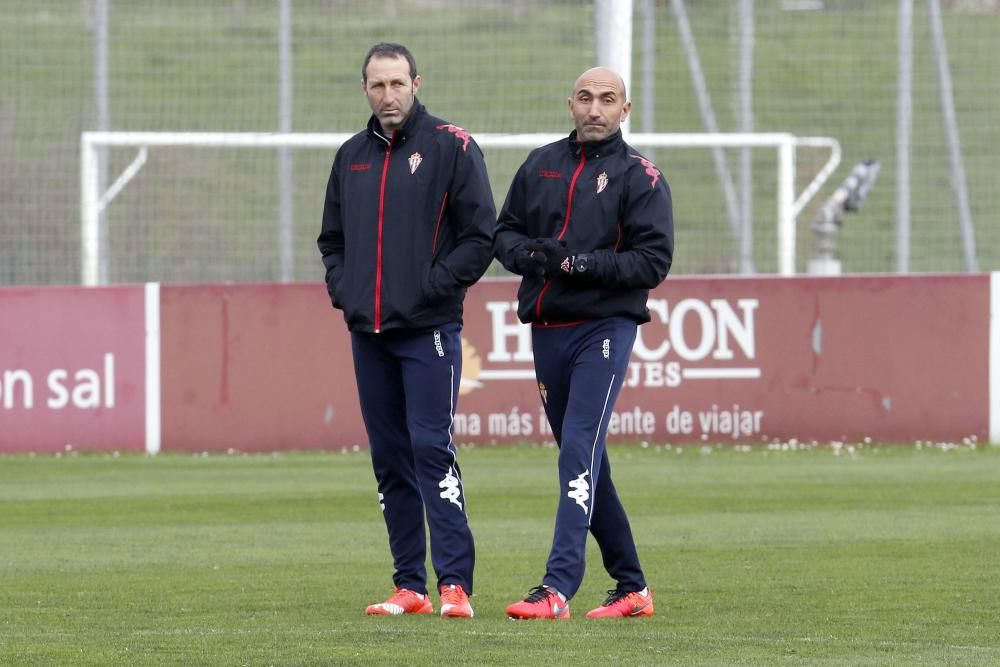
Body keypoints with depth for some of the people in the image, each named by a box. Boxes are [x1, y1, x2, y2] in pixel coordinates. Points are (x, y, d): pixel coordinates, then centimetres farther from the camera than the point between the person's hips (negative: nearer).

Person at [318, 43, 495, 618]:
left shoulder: (452, 148, -3)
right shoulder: (352, 156, 15)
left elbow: (481, 235, -7)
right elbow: (332, 237, 25)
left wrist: (431, 287, -13)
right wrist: (342, 287, 8)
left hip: (429, 330, -6)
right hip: (367, 332, 6)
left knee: (432, 448, -13)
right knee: (390, 458, 6)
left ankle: (455, 583, -15)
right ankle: (409, 586, 10)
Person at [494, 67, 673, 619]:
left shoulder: (639, 177, -2)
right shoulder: (541, 165, 13)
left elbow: (654, 261, -9)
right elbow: (504, 233, 16)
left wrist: (582, 263, -19)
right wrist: (529, 253, -6)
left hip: (603, 329, -6)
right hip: (545, 330, 6)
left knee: (580, 451, -18)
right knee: (584, 464, 10)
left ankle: (558, 587, -24)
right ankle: (631, 587, 20)